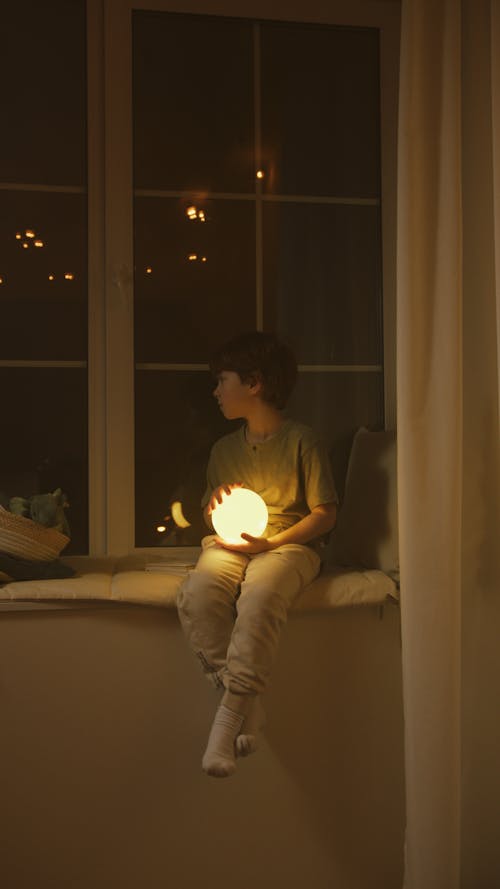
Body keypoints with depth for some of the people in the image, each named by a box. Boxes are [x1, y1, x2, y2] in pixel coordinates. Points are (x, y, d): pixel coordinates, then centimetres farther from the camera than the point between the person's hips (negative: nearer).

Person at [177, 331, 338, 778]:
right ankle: (249, 706, -23)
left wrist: (271, 542, -13)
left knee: (260, 597, -38)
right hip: (230, 544, 5)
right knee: (197, 594, -30)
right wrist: (216, 503, 2)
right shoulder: (224, 448, 18)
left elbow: (325, 514, -2)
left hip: (289, 544, -4)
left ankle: (229, 716, -29)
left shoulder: (302, 440, 1)